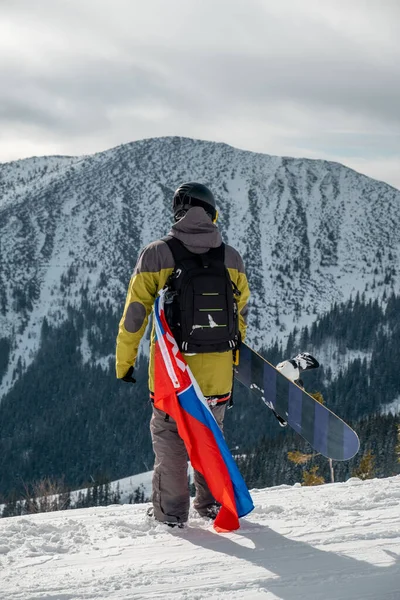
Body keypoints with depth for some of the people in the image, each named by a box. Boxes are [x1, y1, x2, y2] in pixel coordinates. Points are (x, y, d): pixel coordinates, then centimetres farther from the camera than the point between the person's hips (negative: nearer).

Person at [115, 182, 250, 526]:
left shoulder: (156, 254, -7)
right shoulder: (232, 258, 2)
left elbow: (135, 313, -6)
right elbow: (241, 312, 13)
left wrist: (124, 363, 3)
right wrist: (233, 353, 27)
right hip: (218, 365, 3)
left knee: (169, 434, 11)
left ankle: (171, 513, 12)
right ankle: (213, 504, 25)